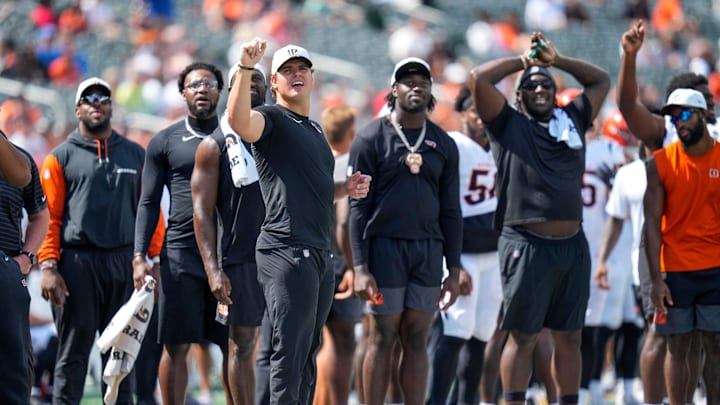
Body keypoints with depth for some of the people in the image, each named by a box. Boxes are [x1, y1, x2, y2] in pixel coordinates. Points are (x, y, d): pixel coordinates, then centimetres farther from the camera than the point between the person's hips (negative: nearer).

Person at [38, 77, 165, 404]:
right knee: (73, 352, -3)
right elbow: (50, 217, 0)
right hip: (77, 262, -3)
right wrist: (48, 266, -10)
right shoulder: (60, 158, 6)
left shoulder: (136, 155, 14)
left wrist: (153, 258, 2)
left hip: (124, 262, 3)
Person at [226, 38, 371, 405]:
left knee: (307, 353, 12)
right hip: (286, 252, -9)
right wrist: (245, 68, -36)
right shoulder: (272, 119, -4)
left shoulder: (315, 130, 23)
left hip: (320, 256, 9)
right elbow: (238, 120, -28)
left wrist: (345, 188, 14)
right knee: (290, 353, -12)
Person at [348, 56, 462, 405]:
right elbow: (358, 206, -4)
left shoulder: (443, 144, 10)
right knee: (382, 340, -2)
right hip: (385, 245, -4)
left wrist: (454, 270, 8)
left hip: (428, 250, 4)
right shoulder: (371, 139, -2)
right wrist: (360, 267, -11)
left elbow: (450, 211, 13)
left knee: (416, 342, 4)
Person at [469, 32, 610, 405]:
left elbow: (601, 80, 27)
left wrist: (555, 60, 17)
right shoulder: (508, 124, 5)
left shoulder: (572, 120, 17)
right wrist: (524, 62, 7)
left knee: (569, 338, 9)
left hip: (572, 245, 5)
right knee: (522, 337, -4)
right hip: (527, 245, -5)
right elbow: (479, 79, -5)